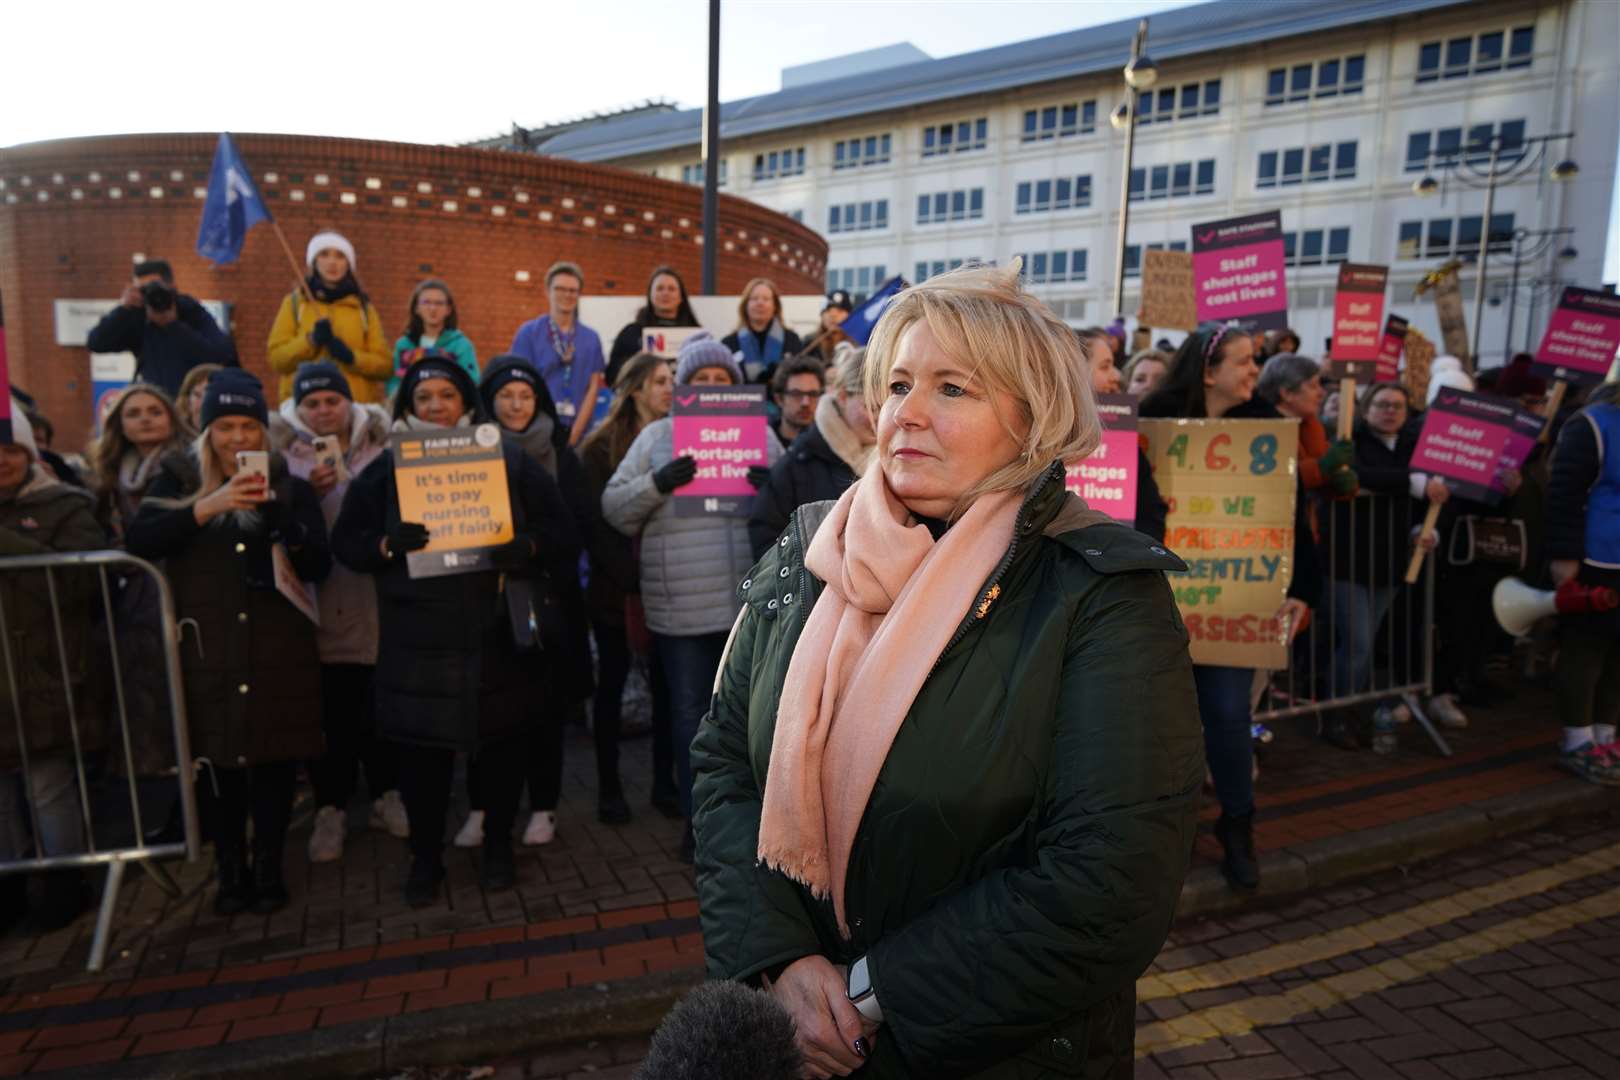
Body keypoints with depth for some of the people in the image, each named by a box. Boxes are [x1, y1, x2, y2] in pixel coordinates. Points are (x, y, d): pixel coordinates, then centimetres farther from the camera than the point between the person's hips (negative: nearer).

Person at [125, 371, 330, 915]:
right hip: (207, 651, 0)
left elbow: (318, 567, -1)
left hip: (279, 654, 0)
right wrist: (207, 507, -23)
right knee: (219, 760, 3)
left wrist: (279, 516, -17)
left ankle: (269, 867, 19)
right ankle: (231, 870, 20)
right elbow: (138, 542, -11)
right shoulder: (180, 480, 6)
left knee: (276, 760, 3)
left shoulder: (290, 486, 7)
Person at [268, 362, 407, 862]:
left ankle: (387, 795, 26)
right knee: (330, 712, 3)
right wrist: (307, 494, -20)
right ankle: (331, 808, 17)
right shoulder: (285, 455, 3)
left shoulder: (380, 448, 7)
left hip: (376, 600, 2)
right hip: (320, 604, -1)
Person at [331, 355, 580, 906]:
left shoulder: (510, 460, 2)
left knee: (501, 740, 11)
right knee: (422, 748, 7)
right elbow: (345, 542, 2)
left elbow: (560, 530, 1)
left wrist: (528, 546, -19)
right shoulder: (385, 468, 5)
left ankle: (498, 844, 31)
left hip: (496, 632, 0)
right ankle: (426, 856, 26)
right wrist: (386, 545, -19)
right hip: (417, 638, 0)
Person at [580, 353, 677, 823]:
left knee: (665, 684, 9)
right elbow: (597, 522, -8)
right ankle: (609, 787, 19)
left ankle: (665, 782, 21)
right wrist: (633, 576, -16)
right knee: (612, 685, 8)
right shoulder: (601, 447, -3)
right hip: (617, 588, -3)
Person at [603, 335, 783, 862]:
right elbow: (613, 508, 2)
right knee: (690, 713, 9)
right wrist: (656, 483, -16)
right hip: (682, 607, -1)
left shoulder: (760, 433, 10)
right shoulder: (656, 436, 6)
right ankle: (697, 821, 23)